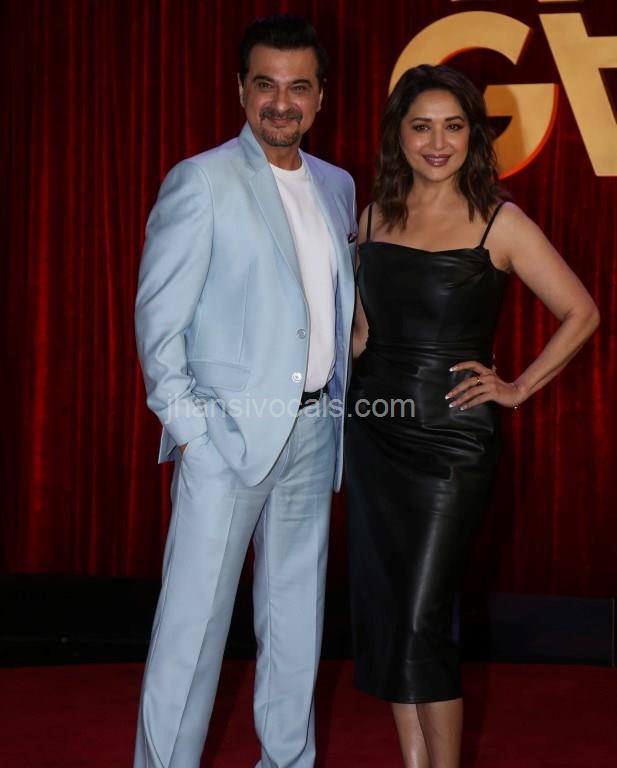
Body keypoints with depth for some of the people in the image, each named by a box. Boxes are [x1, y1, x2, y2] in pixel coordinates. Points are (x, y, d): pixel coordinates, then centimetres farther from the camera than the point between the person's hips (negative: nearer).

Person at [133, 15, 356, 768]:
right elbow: (157, 315, -9)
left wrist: (340, 403, 10)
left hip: (312, 432, 6)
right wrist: (187, 424, -14)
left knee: (296, 613, 14)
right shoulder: (201, 181, -7)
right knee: (194, 618, -2)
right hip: (228, 431, -6)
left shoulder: (336, 185, 12)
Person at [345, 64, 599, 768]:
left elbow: (581, 314, -2)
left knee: (421, 620, -7)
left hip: (451, 439, -5)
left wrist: (519, 388, -4)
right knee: (380, 612, 8)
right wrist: (340, 402, 9)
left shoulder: (499, 224, -6)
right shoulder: (375, 218, 7)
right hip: (374, 434, 5)